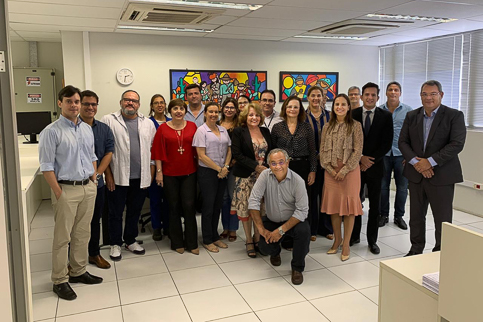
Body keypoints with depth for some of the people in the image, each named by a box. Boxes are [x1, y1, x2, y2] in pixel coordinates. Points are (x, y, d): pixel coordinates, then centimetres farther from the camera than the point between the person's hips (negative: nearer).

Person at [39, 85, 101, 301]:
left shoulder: (87, 129, 10)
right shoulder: (51, 131, -9)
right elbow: (46, 166, -11)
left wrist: (93, 181, 9)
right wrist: (58, 193, -14)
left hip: (88, 188, 6)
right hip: (66, 189, -6)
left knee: (83, 233, 14)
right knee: (62, 237, 2)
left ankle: (78, 271, 29)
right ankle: (60, 281, 14)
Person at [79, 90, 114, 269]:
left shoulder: (104, 129, 7)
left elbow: (109, 152, 3)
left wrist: (97, 174, -8)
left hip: (97, 183, 4)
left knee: (95, 220, 15)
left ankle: (94, 254, 29)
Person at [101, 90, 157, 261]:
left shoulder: (148, 123, 8)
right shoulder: (109, 120, -1)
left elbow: (153, 149, 10)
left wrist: (150, 174, 5)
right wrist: (108, 174, -8)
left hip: (140, 177, 3)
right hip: (118, 176, -3)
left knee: (134, 211, 15)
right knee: (116, 212, 9)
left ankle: (130, 240, 31)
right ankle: (115, 244, 24)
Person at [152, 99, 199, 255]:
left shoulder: (192, 126, 2)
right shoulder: (163, 128, -1)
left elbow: (197, 148, 5)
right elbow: (158, 152, -1)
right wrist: (159, 172, -4)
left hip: (189, 173, 1)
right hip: (170, 174, 0)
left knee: (189, 206, -1)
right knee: (174, 206, 9)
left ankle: (191, 243, 12)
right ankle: (177, 242, 22)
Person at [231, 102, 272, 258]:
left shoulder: (266, 132, 11)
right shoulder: (238, 132, -2)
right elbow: (237, 154, -10)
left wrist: (268, 168, -6)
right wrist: (256, 166, -15)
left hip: (264, 176, 3)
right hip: (245, 177, -3)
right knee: (246, 208, 1)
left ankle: (257, 239, 19)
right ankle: (249, 241, 15)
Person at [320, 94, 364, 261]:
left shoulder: (355, 126, -2)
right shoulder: (327, 127, 9)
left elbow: (358, 151, -7)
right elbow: (322, 150, 7)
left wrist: (344, 170, -14)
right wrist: (330, 169, -6)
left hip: (350, 170, -3)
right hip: (331, 171, 3)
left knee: (349, 204, 0)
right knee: (333, 204, 7)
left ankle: (346, 244, 11)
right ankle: (337, 239, 23)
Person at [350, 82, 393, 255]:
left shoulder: (386, 116, 1)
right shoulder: (352, 115, 2)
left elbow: (387, 143, -3)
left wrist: (371, 160, -11)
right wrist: (360, 158, -10)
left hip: (375, 165, 0)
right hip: (356, 165, 0)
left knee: (374, 205, 6)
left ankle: (372, 241, 17)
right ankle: (354, 236, 23)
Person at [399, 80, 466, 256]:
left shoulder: (454, 116, -4)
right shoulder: (412, 116, 8)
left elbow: (457, 144, -14)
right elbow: (403, 142, 4)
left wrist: (430, 162, -19)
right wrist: (416, 162, -12)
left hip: (442, 175, -4)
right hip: (416, 174, 4)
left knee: (443, 219, 3)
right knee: (416, 216, 13)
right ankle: (416, 250, 28)